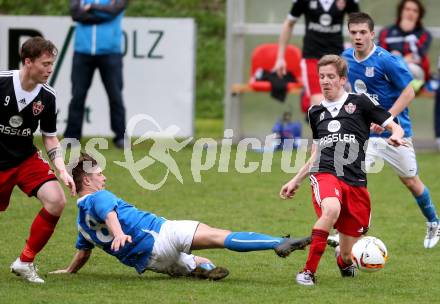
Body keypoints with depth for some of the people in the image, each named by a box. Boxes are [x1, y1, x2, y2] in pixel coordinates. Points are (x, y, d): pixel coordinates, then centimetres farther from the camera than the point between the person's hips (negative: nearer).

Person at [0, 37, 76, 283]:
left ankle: (25, 262, -4)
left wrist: (62, 169, -8)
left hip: (27, 159, 3)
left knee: (57, 200, -18)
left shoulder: (47, 96, -6)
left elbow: (50, 138, 6)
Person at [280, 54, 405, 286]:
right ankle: (308, 272, -31)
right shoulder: (315, 112, 19)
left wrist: (395, 136, -17)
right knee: (332, 209, -38)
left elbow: (395, 127, 6)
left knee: (348, 256, 2)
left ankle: (343, 260, 42)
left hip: (355, 182, -1)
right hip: (324, 174, 1)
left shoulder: (360, 102, 8)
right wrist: (296, 181, 27)